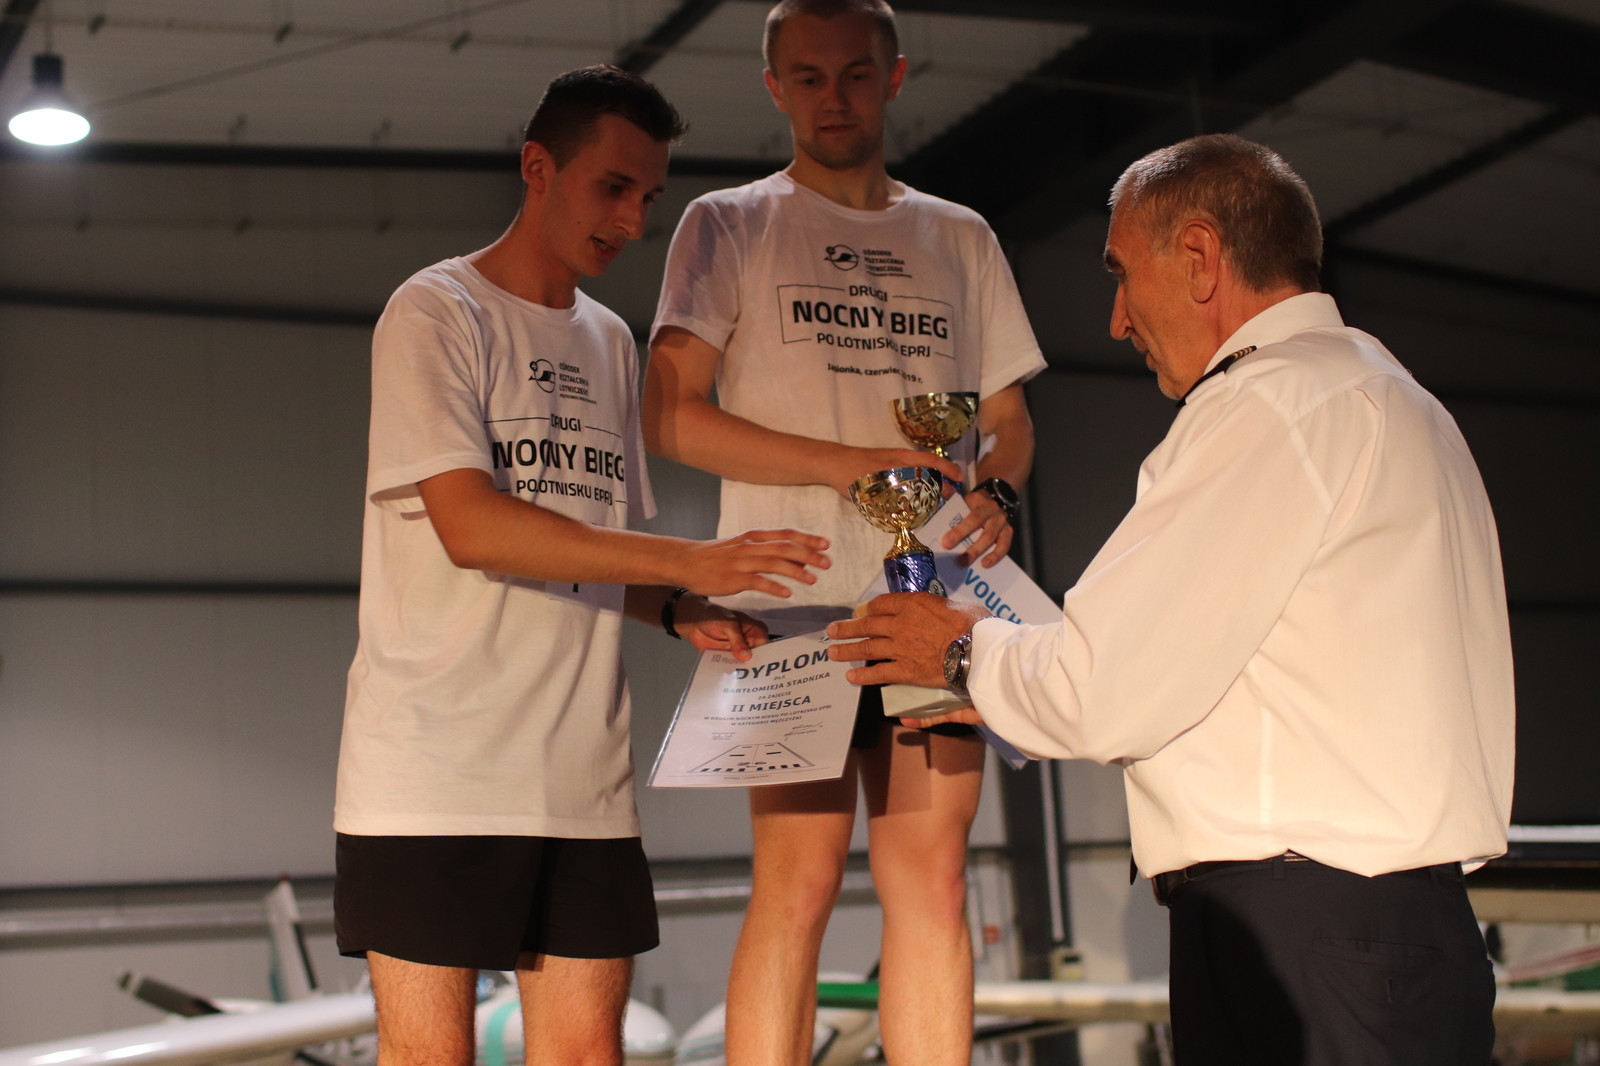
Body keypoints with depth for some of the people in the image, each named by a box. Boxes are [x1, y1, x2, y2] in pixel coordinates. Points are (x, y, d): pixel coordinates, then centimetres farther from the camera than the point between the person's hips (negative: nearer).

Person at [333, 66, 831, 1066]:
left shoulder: (609, 341, 19)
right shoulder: (437, 312, -3)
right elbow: (470, 526, -16)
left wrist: (681, 611, 1)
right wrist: (688, 561, -20)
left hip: (583, 775, 6)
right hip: (435, 768, -6)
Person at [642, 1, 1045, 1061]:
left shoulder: (962, 239, 19)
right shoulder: (730, 226, 8)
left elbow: (1008, 418, 21)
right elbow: (670, 416, -2)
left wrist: (998, 495, -4)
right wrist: (849, 465, -12)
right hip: (798, 598, -3)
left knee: (933, 878, -1)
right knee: (800, 879, -9)